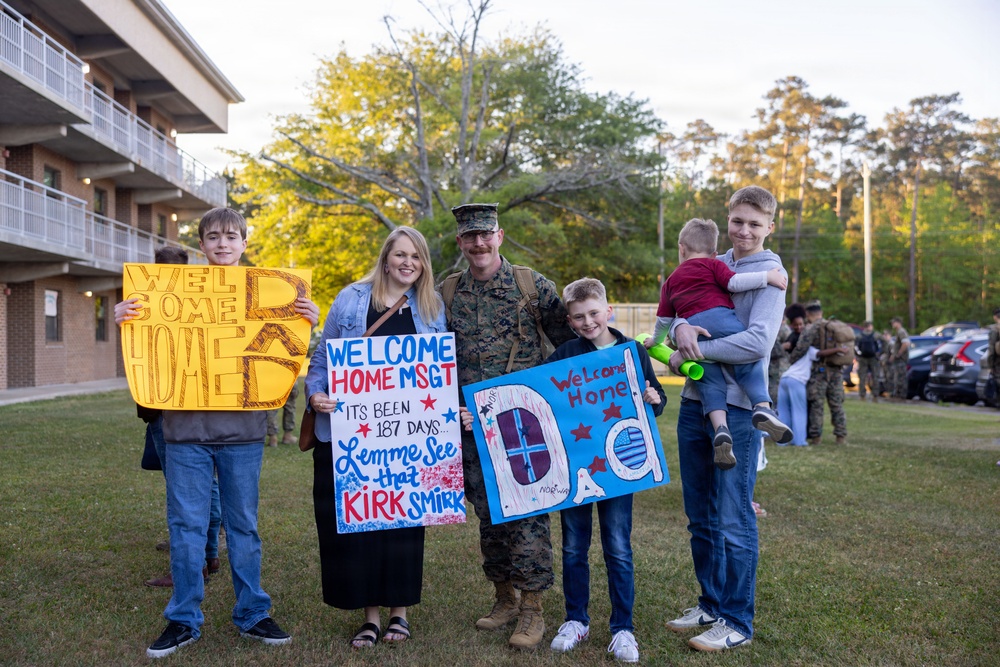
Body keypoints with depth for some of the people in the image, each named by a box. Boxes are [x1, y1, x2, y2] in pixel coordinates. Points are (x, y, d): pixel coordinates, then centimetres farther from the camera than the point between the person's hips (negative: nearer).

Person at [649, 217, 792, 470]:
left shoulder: (670, 281, 29)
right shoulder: (712, 265, 14)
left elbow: (664, 318, 33)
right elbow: (734, 283, -3)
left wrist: (656, 340, 49)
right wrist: (766, 277, -2)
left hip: (690, 329, 4)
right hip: (718, 317, -4)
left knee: (709, 381, 4)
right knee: (751, 359, 4)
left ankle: (720, 428, -16)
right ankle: (763, 407, -19)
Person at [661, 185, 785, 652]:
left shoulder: (769, 275, -5)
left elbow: (758, 341, -19)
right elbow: (673, 314, 9)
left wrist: (692, 351, -13)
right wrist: (680, 328, -14)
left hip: (737, 409, -6)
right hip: (694, 404, 6)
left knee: (734, 522, -1)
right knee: (701, 519, 15)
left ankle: (738, 622, 12)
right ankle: (711, 604, 29)